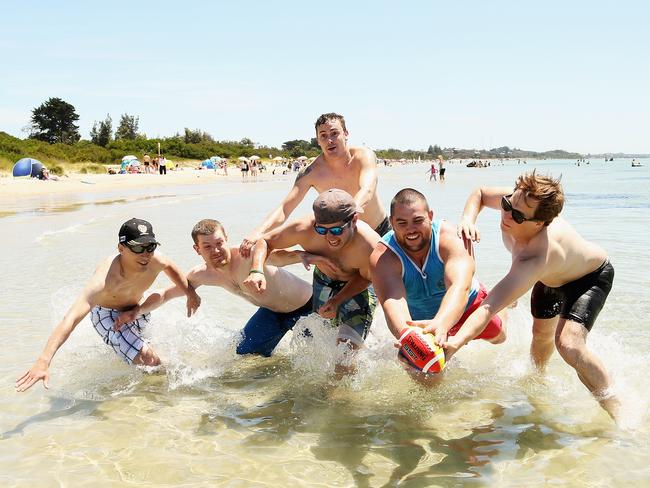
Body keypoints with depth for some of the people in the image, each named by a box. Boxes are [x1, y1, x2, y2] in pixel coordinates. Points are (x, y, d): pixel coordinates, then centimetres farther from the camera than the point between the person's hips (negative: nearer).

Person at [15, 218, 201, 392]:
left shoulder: (155, 261, -29)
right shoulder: (105, 280, -45)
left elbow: (170, 266, 0)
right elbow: (71, 319, -55)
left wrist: (190, 293, 0)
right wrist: (43, 361, -64)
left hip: (136, 310, 6)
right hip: (107, 316, -6)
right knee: (148, 360, -22)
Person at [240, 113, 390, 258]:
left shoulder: (364, 156, -22)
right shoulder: (312, 173, -20)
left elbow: (367, 191, -42)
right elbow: (284, 209, -27)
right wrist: (258, 233, -47)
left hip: (381, 231, 0)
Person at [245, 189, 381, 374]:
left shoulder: (370, 245, -39)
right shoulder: (304, 230, -35)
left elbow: (364, 277, -16)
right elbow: (265, 241, -17)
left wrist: (337, 300, -28)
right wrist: (257, 271, -35)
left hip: (358, 288, -3)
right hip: (323, 281, 3)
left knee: (345, 361, -15)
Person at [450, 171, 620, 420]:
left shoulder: (535, 261, -49)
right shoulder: (514, 201, -31)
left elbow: (490, 306, -59)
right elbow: (480, 193, -7)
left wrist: (455, 342, -72)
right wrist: (468, 219, -28)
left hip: (591, 276, -8)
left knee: (568, 345, -30)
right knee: (542, 333, 26)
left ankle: (618, 412, -11)